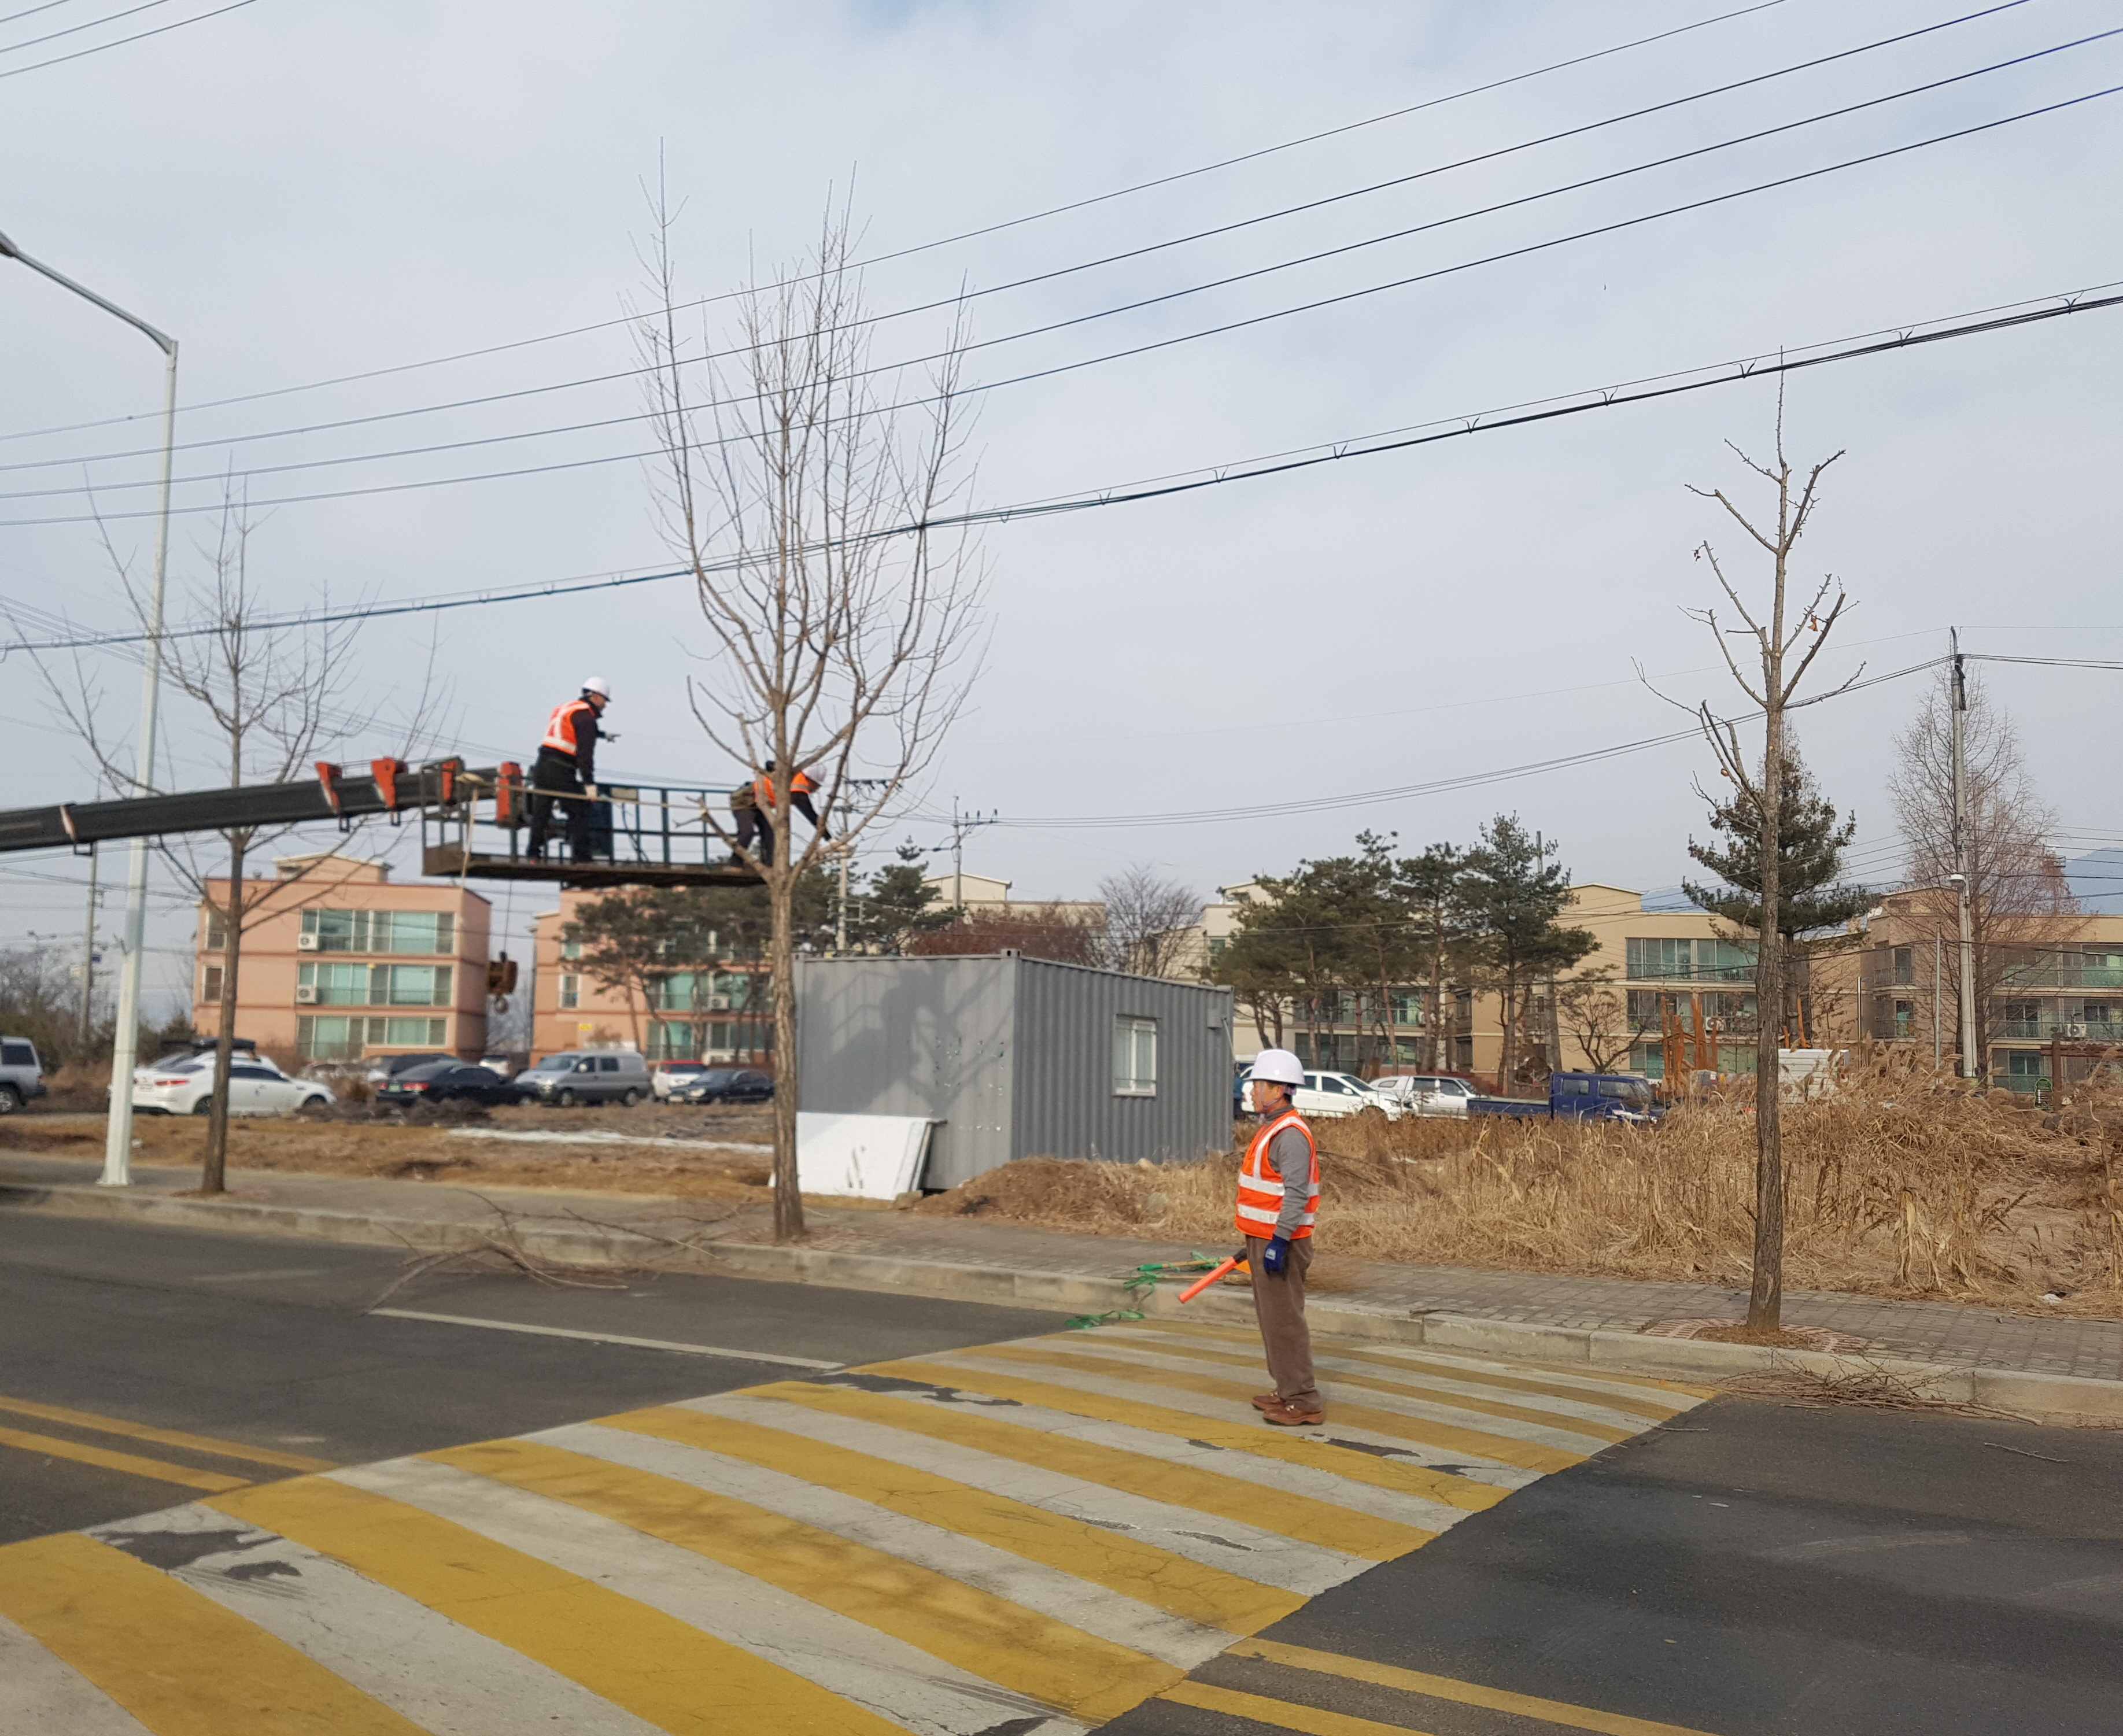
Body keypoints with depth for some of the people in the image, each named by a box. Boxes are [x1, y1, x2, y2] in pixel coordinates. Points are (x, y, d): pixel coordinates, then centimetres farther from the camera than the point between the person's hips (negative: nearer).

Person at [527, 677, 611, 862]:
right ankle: (582, 857, -5)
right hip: (561, 772, -8)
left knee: (540, 813, 7)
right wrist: (589, 783, -19)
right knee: (579, 812, -1)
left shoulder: (561, 709, 21)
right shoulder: (585, 716, -6)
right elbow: (585, 753, -15)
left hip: (542, 765, 8)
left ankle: (535, 854, 5)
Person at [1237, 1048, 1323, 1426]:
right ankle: (1286, 1390, 25)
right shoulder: (1273, 1129, 15)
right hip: (1264, 1239, 11)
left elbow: (1296, 1194, -24)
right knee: (1271, 1318, 16)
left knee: (1284, 1320, -8)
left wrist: (1279, 1241, -27)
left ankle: (1304, 1402, -4)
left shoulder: (1291, 1134, -18)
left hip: (1279, 1243, -11)